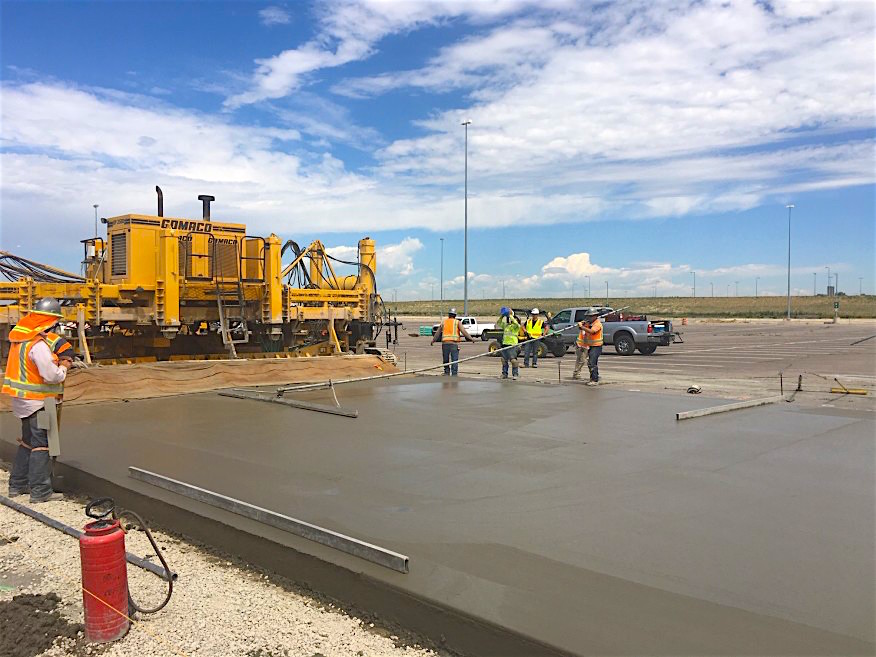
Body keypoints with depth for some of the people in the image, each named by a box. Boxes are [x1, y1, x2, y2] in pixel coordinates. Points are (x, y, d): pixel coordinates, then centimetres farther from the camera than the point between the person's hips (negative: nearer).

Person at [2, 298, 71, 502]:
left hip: (22, 399, 9)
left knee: (27, 442, 21)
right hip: (36, 401, -9)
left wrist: (55, 360, 5)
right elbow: (51, 376, -26)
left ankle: (17, 485, 30)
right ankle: (40, 491, 2)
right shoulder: (38, 344, -23)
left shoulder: (20, 337, 6)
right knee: (41, 444, -2)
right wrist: (63, 368, -5)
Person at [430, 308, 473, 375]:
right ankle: (454, 375, -10)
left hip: (445, 343, 3)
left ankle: (446, 373, 16)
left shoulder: (444, 322, 14)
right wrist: (470, 338, -6)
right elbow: (463, 331, -8)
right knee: (454, 361, -3)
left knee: (446, 360, 14)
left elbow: (438, 333, 19)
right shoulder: (457, 322, 5)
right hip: (454, 344, -3)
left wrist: (433, 340, 32)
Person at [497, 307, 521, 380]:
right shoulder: (506, 325, 19)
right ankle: (504, 373, 21)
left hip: (512, 345, -7)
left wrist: (510, 315, -17)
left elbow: (516, 323, -22)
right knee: (504, 360, 10)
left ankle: (515, 374, -2)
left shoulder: (517, 326, 0)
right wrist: (502, 316, 10)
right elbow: (499, 323, 24)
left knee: (513, 360, -11)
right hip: (504, 344, 7)